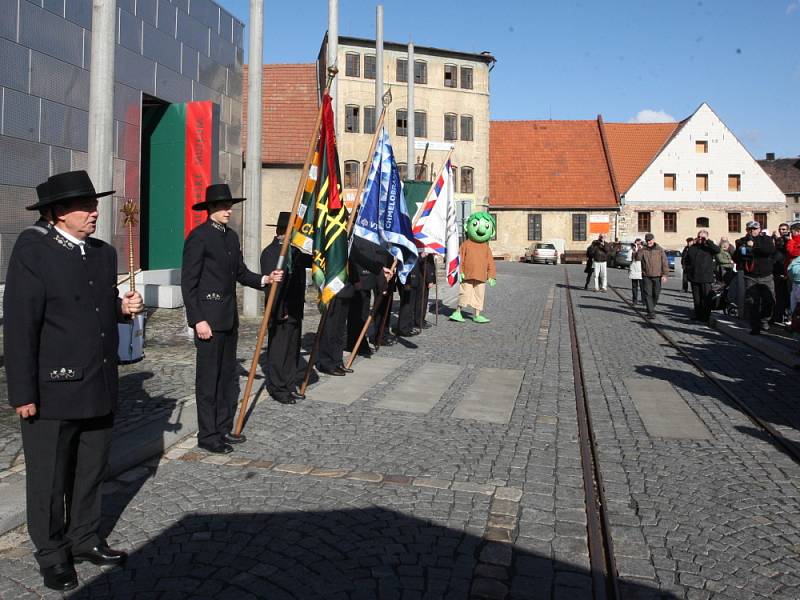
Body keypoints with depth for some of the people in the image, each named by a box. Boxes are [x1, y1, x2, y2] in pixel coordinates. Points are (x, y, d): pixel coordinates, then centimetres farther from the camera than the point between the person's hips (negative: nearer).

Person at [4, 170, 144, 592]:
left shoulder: (104, 253, 9)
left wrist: (123, 307, -1)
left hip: (99, 388, 6)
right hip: (52, 391, -6)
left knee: (91, 472, 18)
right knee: (49, 480, 10)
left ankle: (85, 541, 35)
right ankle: (52, 556, 27)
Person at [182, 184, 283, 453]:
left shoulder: (231, 236, 13)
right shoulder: (198, 237, -11)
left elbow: (241, 272, 17)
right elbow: (188, 282, -14)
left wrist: (265, 279, -1)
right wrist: (198, 320, -18)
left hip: (229, 317, 8)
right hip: (209, 318, -8)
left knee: (228, 376, 14)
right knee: (208, 379, 0)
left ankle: (223, 429, 25)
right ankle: (208, 436, 9)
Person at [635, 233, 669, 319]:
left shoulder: (660, 250, 3)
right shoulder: (643, 250, 2)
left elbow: (665, 263, 2)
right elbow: (637, 258, -12)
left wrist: (665, 274, -4)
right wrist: (639, 250, -28)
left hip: (657, 276, 1)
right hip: (646, 276, -1)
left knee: (656, 294, 8)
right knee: (648, 294, -6)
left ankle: (651, 308, 30)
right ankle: (651, 312, -5)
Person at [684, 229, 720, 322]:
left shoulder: (709, 247, 2)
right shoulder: (692, 248, 13)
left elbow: (717, 250, -20)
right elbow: (686, 260, 21)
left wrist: (707, 241, -18)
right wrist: (687, 269, 9)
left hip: (706, 277, -4)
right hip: (694, 277, 4)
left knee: (706, 297, -5)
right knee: (696, 298, 9)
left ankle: (706, 317, 0)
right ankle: (698, 315, 16)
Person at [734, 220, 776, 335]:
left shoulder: (766, 239, 5)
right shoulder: (742, 241, 8)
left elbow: (771, 250, -16)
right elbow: (735, 258, 9)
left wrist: (754, 245, -25)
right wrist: (740, 251, -13)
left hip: (766, 276, 0)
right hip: (750, 276, 0)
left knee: (769, 300, 0)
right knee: (752, 302, -4)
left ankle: (764, 321, 22)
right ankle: (755, 327, 4)